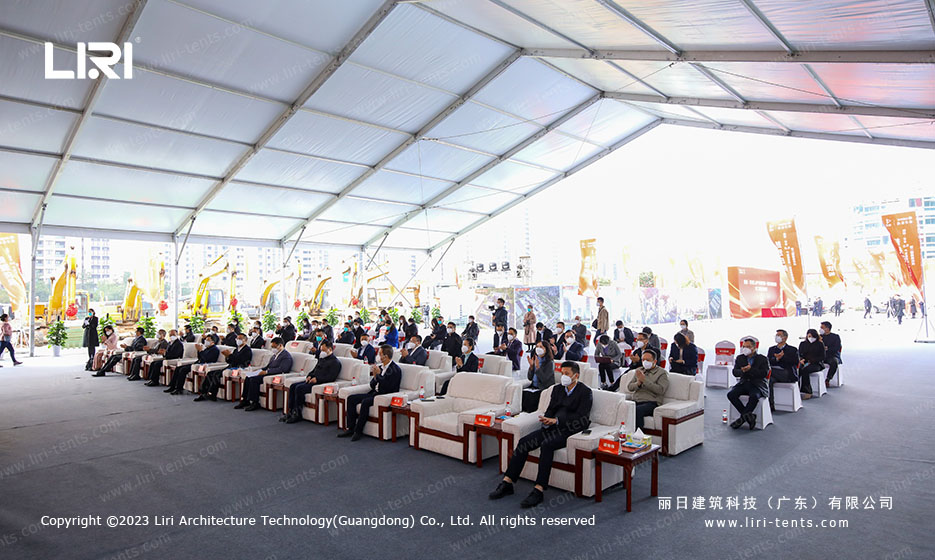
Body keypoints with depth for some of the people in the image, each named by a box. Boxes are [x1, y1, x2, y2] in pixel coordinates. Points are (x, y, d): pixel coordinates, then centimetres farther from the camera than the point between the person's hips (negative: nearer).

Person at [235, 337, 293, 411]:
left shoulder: (286, 356, -10)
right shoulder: (275, 355, 21)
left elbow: (281, 369, -21)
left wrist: (266, 371, -21)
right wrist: (262, 370, 4)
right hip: (267, 373, 10)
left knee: (254, 379, -24)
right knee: (248, 378, -4)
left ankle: (254, 403, -17)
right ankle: (245, 400, -1)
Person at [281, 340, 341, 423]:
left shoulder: (335, 362, -5)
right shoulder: (321, 359, 24)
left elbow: (331, 377, -16)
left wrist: (317, 379, -20)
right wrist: (309, 376, 7)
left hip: (321, 383, -9)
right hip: (312, 381, 9)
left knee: (299, 388, -24)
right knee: (293, 386, -7)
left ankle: (297, 414, -16)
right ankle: (290, 412, -8)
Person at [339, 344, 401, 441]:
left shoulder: (395, 369, -10)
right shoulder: (380, 367, 14)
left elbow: (389, 388, -21)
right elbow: (372, 386, 15)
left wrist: (379, 374, -14)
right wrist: (375, 376, -5)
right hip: (374, 393, 9)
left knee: (365, 402, -31)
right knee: (351, 398, -3)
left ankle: (358, 431, -17)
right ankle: (350, 429, -4)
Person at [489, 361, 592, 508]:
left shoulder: (585, 391, -1)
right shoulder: (557, 389, 19)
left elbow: (582, 417, -11)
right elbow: (550, 410, 16)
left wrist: (556, 420, -20)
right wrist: (546, 420, -9)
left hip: (571, 430, -6)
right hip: (553, 428, 6)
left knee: (546, 445, -34)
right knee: (523, 442, -15)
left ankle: (538, 490, -32)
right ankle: (507, 482, -12)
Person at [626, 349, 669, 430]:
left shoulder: (662, 373, 6)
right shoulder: (638, 370, 23)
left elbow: (661, 390, -10)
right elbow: (629, 387, 16)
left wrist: (644, 380, -12)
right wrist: (638, 384, -6)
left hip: (650, 402, -4)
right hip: (634, 401, 5)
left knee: (637, 410, -36)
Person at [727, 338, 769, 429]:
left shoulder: (762, 359, 3)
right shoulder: (740, 358, 15)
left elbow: (764, 373, -11)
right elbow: (735, 372, 4)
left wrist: (751, 369, -23)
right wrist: (742, 371, -18)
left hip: (758, 385, -4)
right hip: (743, 383, 4)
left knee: (754, 396, -36)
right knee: (730, 394, -23)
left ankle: (742, 418, -19)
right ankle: (749, 415, -17)